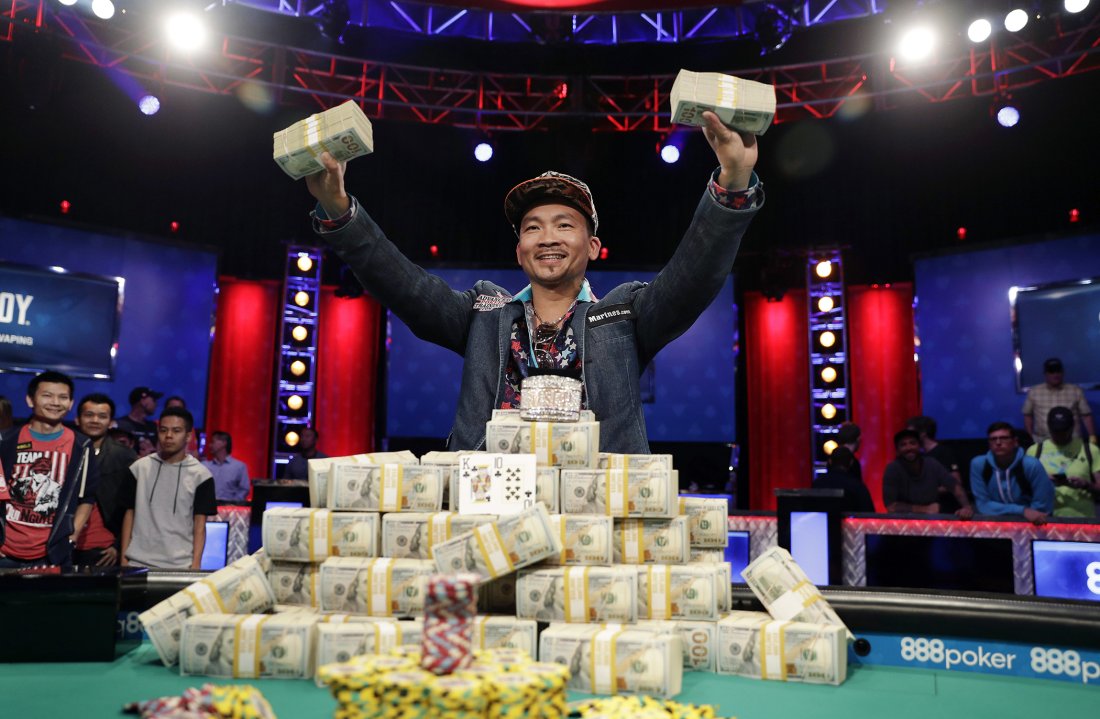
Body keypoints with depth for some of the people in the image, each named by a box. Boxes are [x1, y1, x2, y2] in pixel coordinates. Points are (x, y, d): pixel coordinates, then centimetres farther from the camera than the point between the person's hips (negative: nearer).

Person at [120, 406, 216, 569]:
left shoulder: (200, 475, 0)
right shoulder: (139, 468, 7)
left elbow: (199, 525, -1)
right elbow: (129, 513, 11)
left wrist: (195, 566, -8)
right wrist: (124, 557, 6)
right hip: (138, 562, 2)